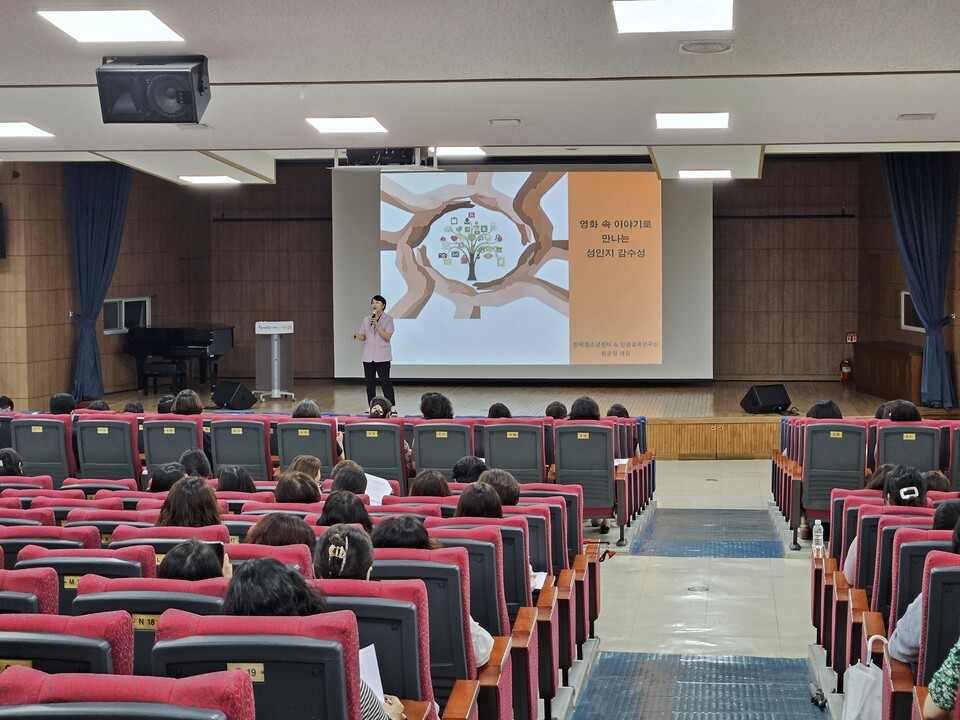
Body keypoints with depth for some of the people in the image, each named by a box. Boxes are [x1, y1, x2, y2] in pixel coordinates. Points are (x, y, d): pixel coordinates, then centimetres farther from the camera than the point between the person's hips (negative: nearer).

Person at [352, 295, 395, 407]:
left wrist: (377, 326, -23)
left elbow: (387, 337, -12)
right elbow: (363, 337, 8)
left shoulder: (388, 319, -3)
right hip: (368, 356, 4)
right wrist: (357, 336, -14)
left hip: (382, 357, -4)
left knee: (385, 382, -7)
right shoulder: (366, 320, 10)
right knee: (370, 383, 6)